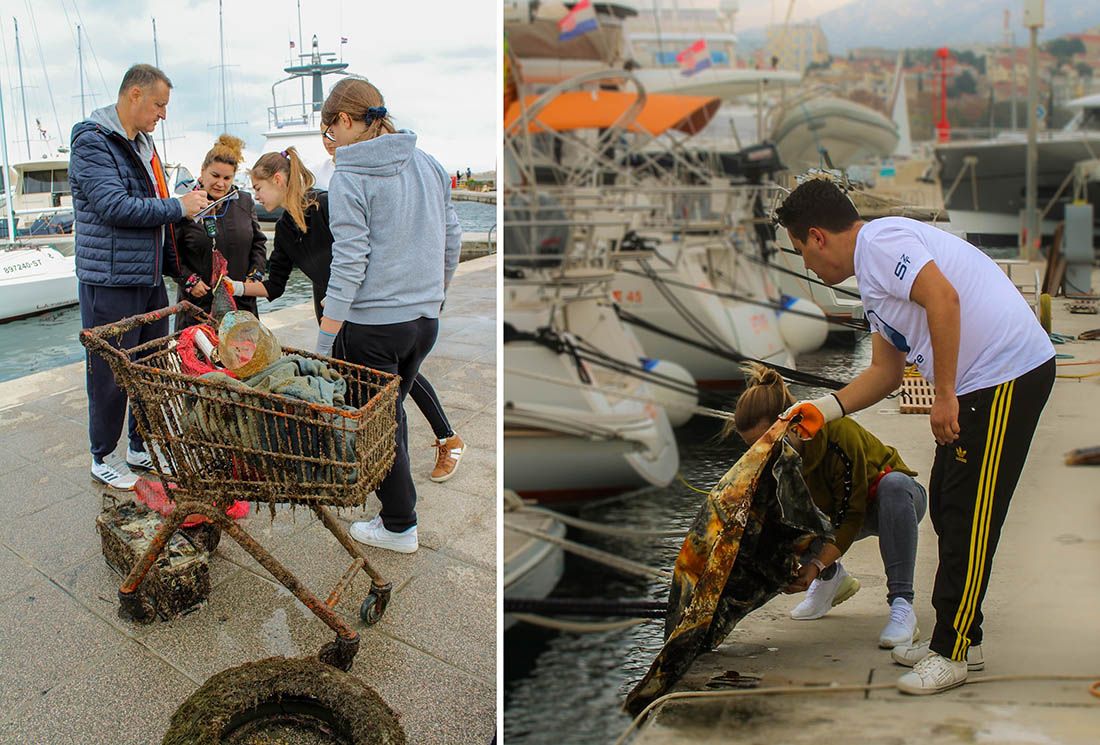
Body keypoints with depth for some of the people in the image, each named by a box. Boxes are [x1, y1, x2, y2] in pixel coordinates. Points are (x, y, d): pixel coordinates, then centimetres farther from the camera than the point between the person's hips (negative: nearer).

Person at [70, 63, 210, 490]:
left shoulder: (143, 144, 14)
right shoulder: (92, 142, -12)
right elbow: (115, 207, -24)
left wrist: (178, 268, 14)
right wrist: (179, 207, -16)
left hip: (150, 280, 8)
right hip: (109, 283, -8)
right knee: (110, 374, 2)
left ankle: (141, 447, 30)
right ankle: (103, 458, 17)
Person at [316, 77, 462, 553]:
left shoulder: (350, 177, -12)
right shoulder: (428, 164, 7)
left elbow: (349, 263, -17)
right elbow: (452, 238, 13)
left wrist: (324, 342, -14)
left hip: (371, 323, -6)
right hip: (424, 319, 7)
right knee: (392, 411, 22)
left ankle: (400, 526, 20)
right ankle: (395, 503, 34)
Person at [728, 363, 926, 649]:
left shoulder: (839, 435, -35)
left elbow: (852, 515, -32)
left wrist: (817, 564, -42)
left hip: (894, 498, -4)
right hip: (836, 511, 5)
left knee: (894, 483, -40)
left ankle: (902, 605, -34)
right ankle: (832, 579, 2)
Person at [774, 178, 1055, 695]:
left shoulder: (880, 240, -11)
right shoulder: (871, 275, 20)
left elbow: (943, 298, -26)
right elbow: (887, 370, 23)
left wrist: (944, 396, -23)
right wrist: (825, 409, 15)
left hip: (1006, 375, -10)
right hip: (977, 384, 10)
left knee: (967, 514, -6)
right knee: (947, 507, 13)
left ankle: (950, 652, 4)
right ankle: (960, 639, 24)